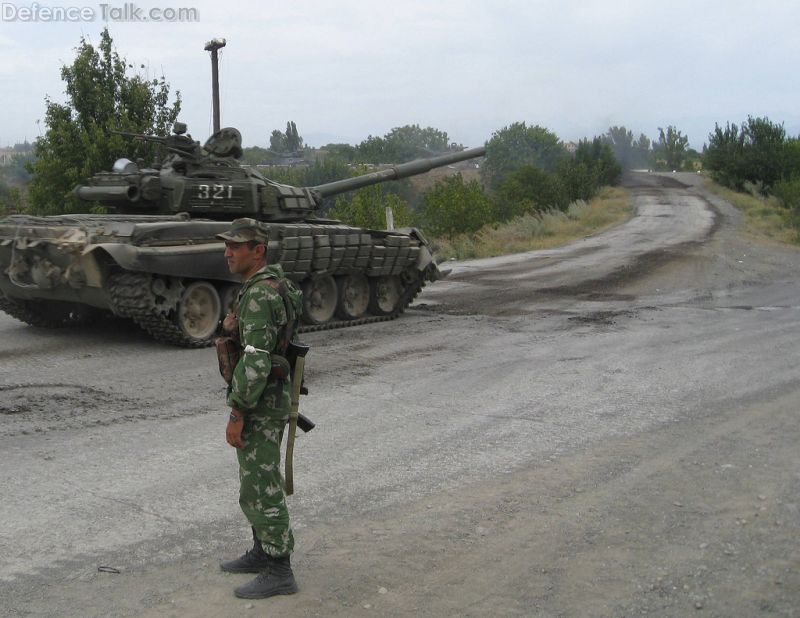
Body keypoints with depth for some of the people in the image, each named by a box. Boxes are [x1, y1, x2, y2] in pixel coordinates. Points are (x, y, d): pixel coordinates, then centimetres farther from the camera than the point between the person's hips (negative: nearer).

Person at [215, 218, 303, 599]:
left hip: (259, 407, -10)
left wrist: (236, 415, -26)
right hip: (267, 399, 10)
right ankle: (263, 553, 32)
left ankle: (279, 572, 6)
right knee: (258, 480, 20)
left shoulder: (259, 295, -24)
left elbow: (255, 361, -29)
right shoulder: (272, 284, 9)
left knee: (260, 489, -2)